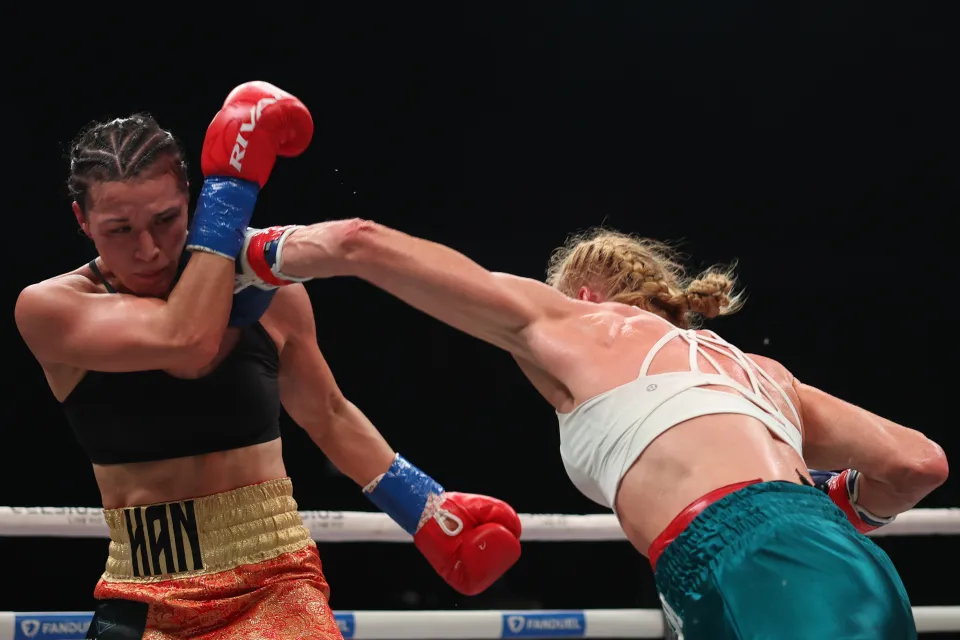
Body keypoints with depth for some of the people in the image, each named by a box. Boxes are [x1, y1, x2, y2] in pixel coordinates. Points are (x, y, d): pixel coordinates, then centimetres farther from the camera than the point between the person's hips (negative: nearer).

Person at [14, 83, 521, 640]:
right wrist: (231, 185, -20)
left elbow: (329, 418, 15)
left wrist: (429, 510, 9)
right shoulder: (51, 307, -9)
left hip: (275, 588, 1)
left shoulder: (263, 286, -1)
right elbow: (186, 342, -26)